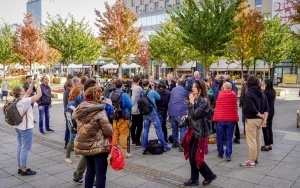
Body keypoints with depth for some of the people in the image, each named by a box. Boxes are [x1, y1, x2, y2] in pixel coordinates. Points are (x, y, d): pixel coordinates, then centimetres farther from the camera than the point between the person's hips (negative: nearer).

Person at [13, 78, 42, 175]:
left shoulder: (17, 100, 5)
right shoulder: (24, 101, -21)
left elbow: (28, 93, 16)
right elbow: (39, 94, -21)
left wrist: (32, 84, 8)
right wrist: (37, 83, -10)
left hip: (19, 127, 9)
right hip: (26, 128, -9)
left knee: (20, 147, 14)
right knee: (25, 149, -1)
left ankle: (21, 168, 23)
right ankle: (24, 170, 6)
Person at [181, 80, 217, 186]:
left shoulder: (203, 101, -17)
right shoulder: (195, 99, 11)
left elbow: (195, 115, -24)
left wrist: (191, 102, -17)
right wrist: (188, 116, 5)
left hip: (200, 132, -9)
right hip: (193, 130, 9)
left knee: (196, 157, -3)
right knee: (191, 156, 12)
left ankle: (210, 175, 15)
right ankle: (194, 179, 22)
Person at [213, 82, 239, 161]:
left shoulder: (219, 94, -4)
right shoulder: (234, 94, 3)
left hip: (220, 119, -1)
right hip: (231, 119, 1)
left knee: (220, 137, 10)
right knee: (229, 138, 4)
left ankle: (220, 154, 19)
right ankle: (228, 155, -1)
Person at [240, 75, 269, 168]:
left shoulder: (249, 94, -16)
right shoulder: (262, 93, 8)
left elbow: (252, 109, -22)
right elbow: (266, 108, 3)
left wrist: (262, 116, -8)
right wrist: (264, 119, -3)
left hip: (251, 120, -8)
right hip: (260, 120, 8)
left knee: (251, 141, -2)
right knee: (257, 139, 16)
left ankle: (251, 161, 4)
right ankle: (256, 158, 27)